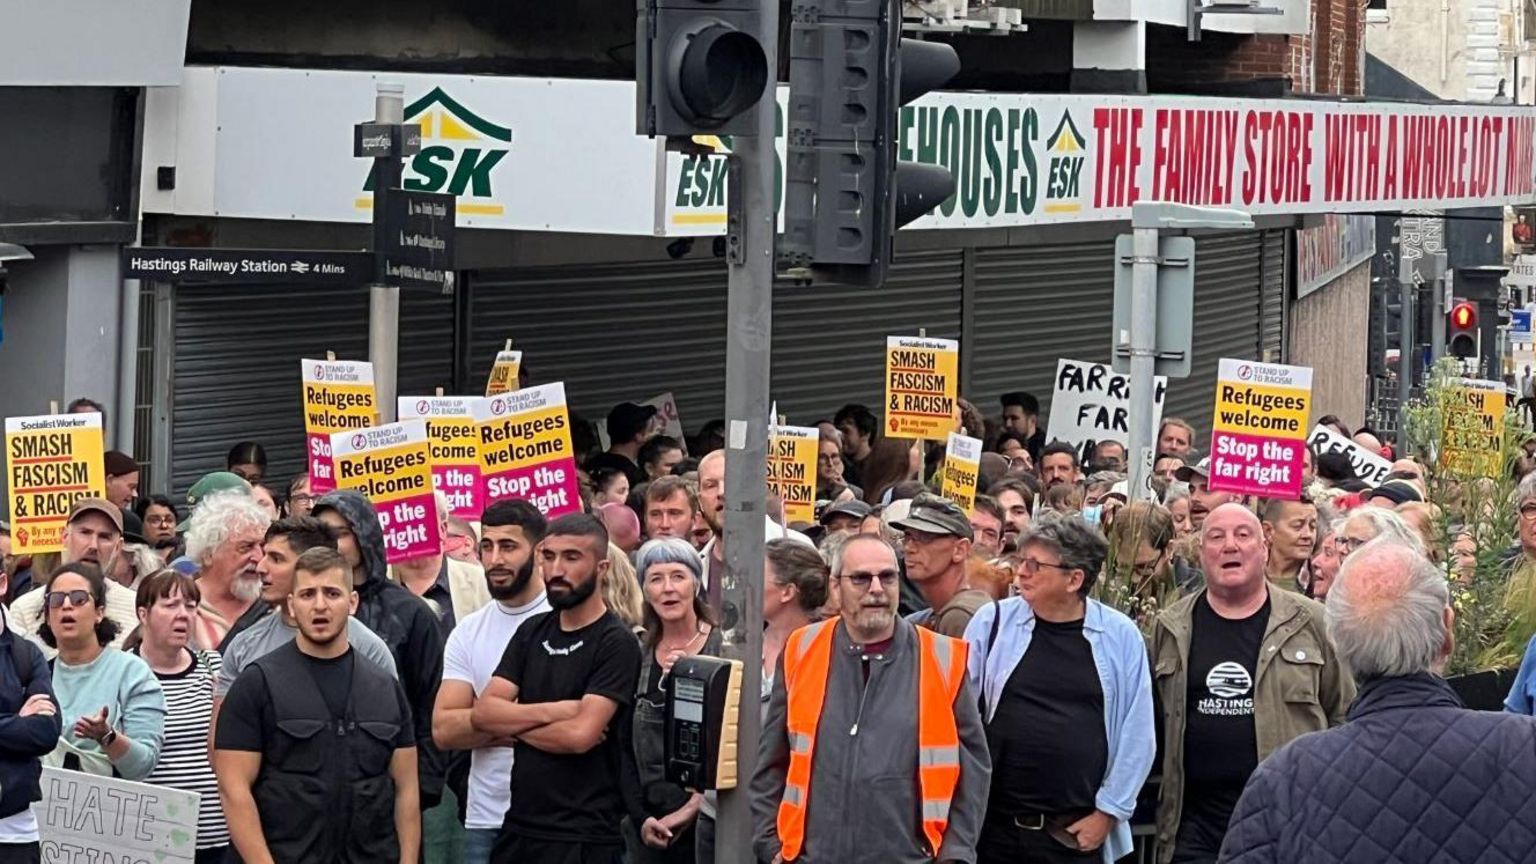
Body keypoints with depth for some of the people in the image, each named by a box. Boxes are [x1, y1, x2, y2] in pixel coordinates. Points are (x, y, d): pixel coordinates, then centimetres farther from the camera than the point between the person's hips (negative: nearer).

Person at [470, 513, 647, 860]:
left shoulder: (616, 643, -7)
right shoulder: (533, 632, 13)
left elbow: (580, 734, -18)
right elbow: (482, 713, 2)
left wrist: (512, 723, -3)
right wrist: (555, 711, -12)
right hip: (520, 827, 6)